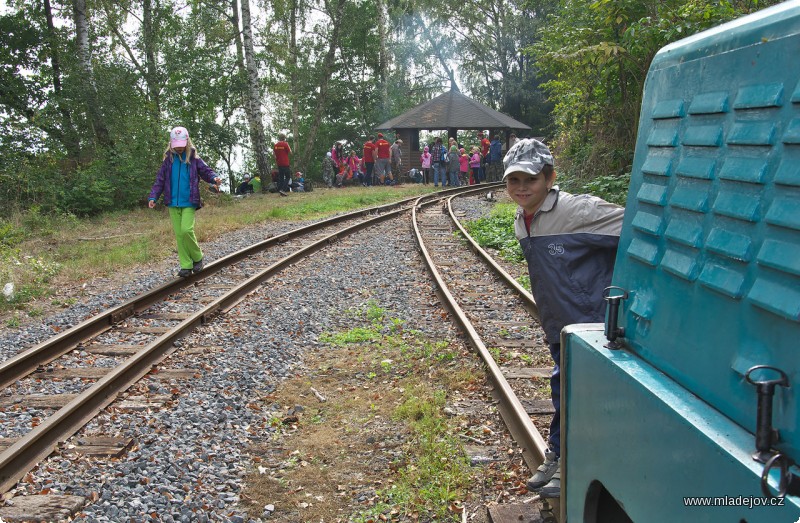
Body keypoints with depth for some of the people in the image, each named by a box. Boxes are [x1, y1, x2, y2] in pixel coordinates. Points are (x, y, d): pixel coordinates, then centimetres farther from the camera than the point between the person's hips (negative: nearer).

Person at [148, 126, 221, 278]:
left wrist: (214, 178, -22)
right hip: (173, 203, 3)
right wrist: (153, 197, -2)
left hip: (189, 203, -3)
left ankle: (197, 258, 7)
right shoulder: (168, 159, 6)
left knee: (186, 230, -17)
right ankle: (186, 266, 9)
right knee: (178, 234, 2)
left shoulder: (193, 159, -1)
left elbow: (206, 171, 1)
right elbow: (160, 180, 7)